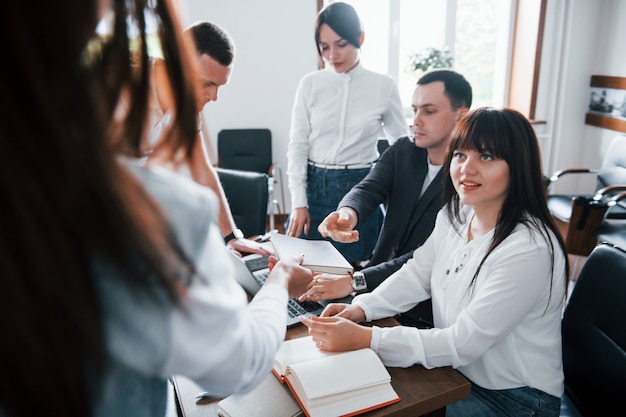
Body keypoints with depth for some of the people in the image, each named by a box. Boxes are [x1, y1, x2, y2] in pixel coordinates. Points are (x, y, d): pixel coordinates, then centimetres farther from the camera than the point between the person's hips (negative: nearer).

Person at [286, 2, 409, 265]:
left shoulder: (383, 87, -2)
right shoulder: (310, 84, 1)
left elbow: (401, 142, 10)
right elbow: (297, 145, 0)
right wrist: (298, 203, -5)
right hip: (314, 186, 1)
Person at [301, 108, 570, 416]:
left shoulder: (529, 250, -29)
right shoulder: (455, 214, -4)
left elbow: (463, 343, -26)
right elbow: (417, 275, 5)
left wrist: (364, 338, -31)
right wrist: (359, 309, -11)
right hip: (457, 373, 6)